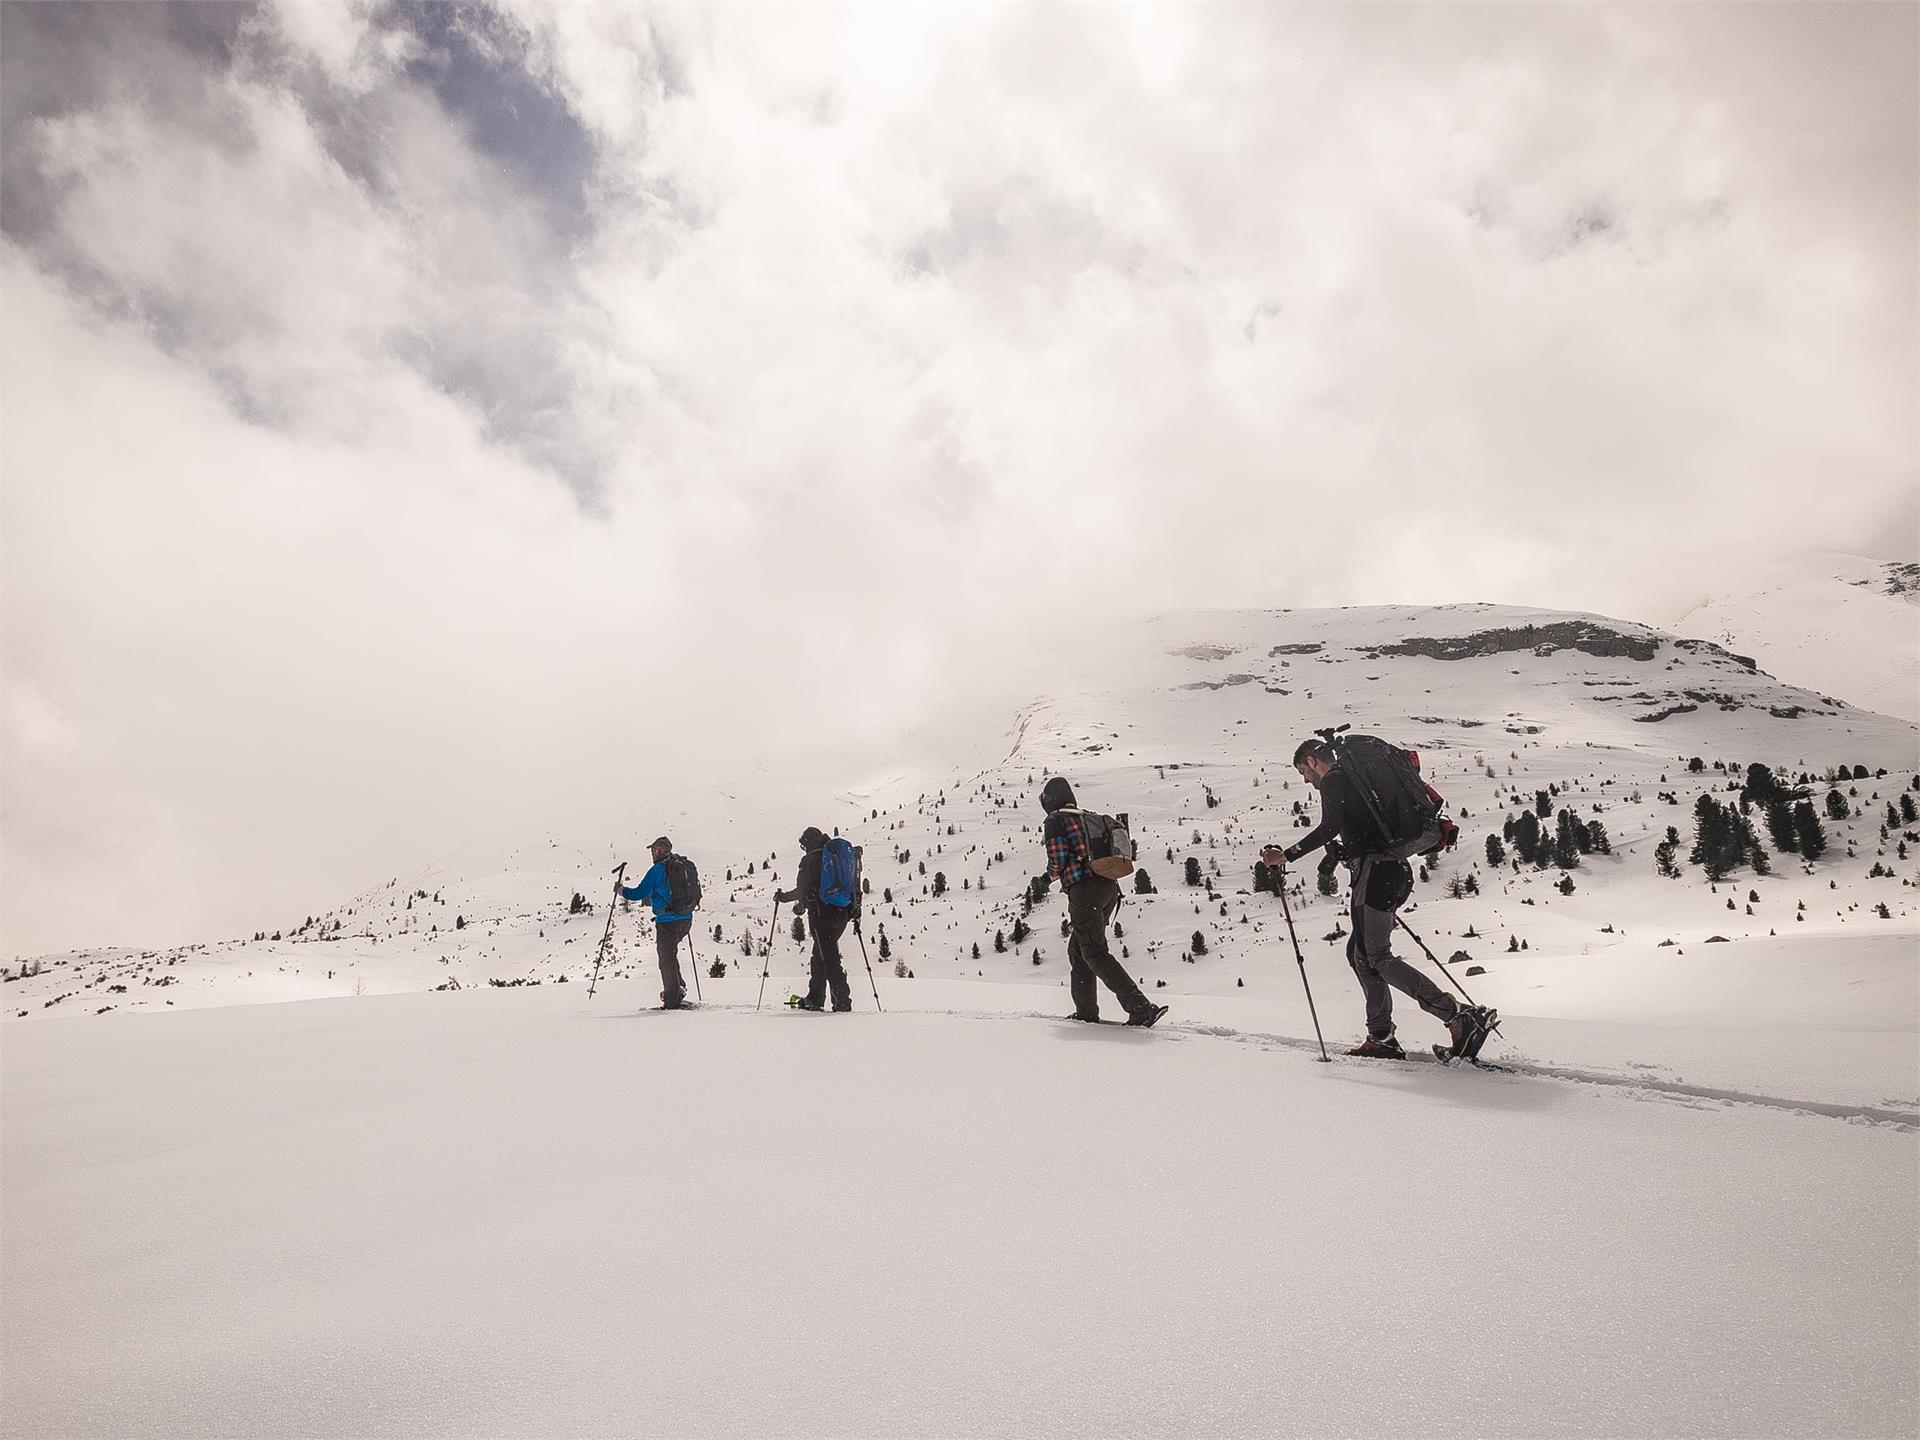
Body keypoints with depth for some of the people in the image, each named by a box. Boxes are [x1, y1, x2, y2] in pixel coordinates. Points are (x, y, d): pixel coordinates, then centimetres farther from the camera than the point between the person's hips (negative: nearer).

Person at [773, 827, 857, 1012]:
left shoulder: (811, 859, -6)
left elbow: (802, 890, -8)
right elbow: (855, 885, 14)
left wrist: (782, 897, 9)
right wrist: (856, 910, 22)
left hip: (821, 914, -7)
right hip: (842, 913, 7)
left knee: (829, 957, -5)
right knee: (820, 955, 19)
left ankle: (843, 1002, -12)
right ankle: (814, 999, 25)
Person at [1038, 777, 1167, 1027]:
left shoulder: (1055, 821, -1)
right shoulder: (1089, 818, 22)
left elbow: (1057, 863, -9)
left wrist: (1044, 880, 11)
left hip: (1084, 890, -8)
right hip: (1109, 888, 8)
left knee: (1095, 953, -7)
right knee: (1077, 950, 18)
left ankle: (1141, 1008, -17)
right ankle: (1086, 1011, 18)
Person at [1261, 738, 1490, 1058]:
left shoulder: (1333, 780, -2)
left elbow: (1329, 828, -17)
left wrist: (1286, 855, -15)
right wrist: (1351, 853, 35)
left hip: (1375, 870, -10)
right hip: (1396, 869, 10)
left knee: (1378, 958, -9)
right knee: (1360, 951, 12)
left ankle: (1459, 1017, -14)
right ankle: (1381, 1038, 9)